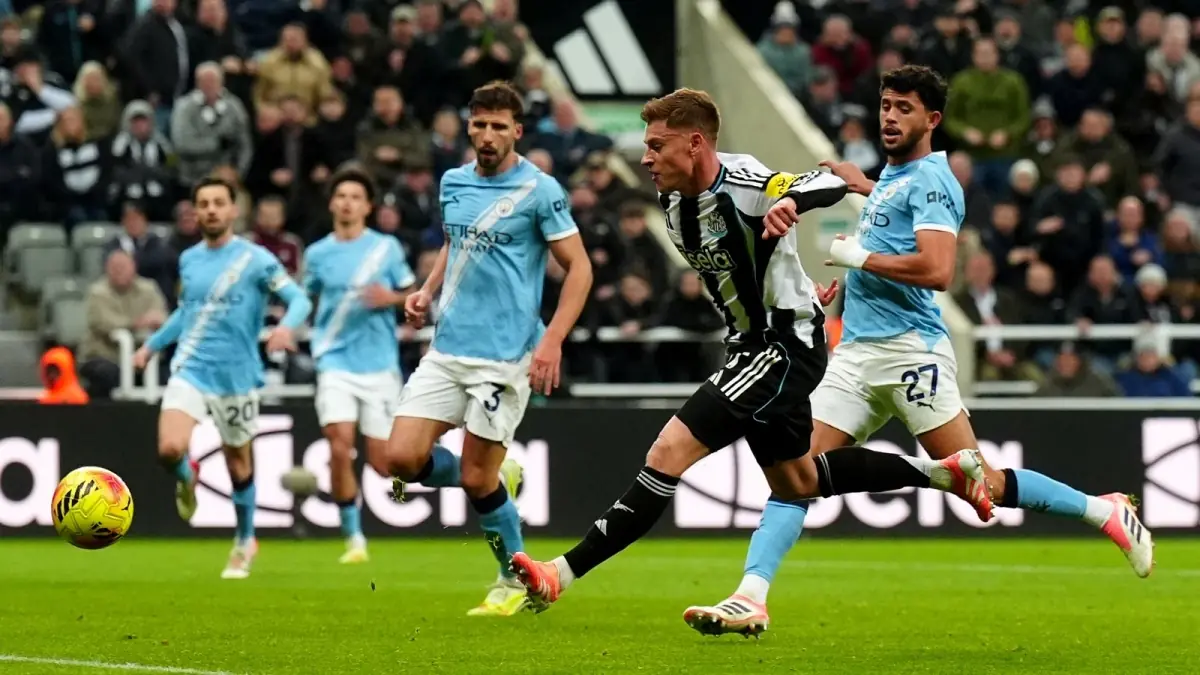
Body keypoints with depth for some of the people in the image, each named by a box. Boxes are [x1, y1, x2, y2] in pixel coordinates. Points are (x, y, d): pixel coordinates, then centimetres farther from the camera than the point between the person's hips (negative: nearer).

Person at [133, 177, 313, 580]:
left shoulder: (254, 259, -6)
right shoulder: (188, 260, 8)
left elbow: (299, 299, -9)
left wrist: (286, 326, -29)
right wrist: (151, 345, 24)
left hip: (236, 376, -2)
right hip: (190, 369, 2)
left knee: (238, 464, 9)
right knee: (169, 449, -20)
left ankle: (244, 542, 31)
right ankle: (187, 479, 16)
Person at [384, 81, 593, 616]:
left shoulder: (539, 190, -7)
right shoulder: (453, 182, 10)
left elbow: (579, 267, -7)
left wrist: (552, 341, -16)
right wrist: (428, 290, 10)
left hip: (504, 357, -6)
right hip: (447, 349, 6)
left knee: (477, 479, -5)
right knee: (402, 458, -5)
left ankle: (516, 582, 16)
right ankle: (496, 482, 23)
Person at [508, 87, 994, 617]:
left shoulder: (744, 186, -23)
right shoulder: (675, 204, 2)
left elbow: (832, 185, -38)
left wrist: (792, 200, -58)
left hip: (787, 345, -10)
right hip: (749, 344, 10)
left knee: (669, 453, -18)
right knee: (794, 484, 24)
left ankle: (562, 574, -19)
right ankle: (945, 473, 35)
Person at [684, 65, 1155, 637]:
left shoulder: (930, 179, -9)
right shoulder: (892, 175, 18)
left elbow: (937, 270, -23)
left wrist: (859, 256, -14)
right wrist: (863, 187, 39)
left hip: (909, 350, -8)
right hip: (856, 354, 8)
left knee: (980, 484, -7)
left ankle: (1107, 513, 9)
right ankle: (749, 600, -13)